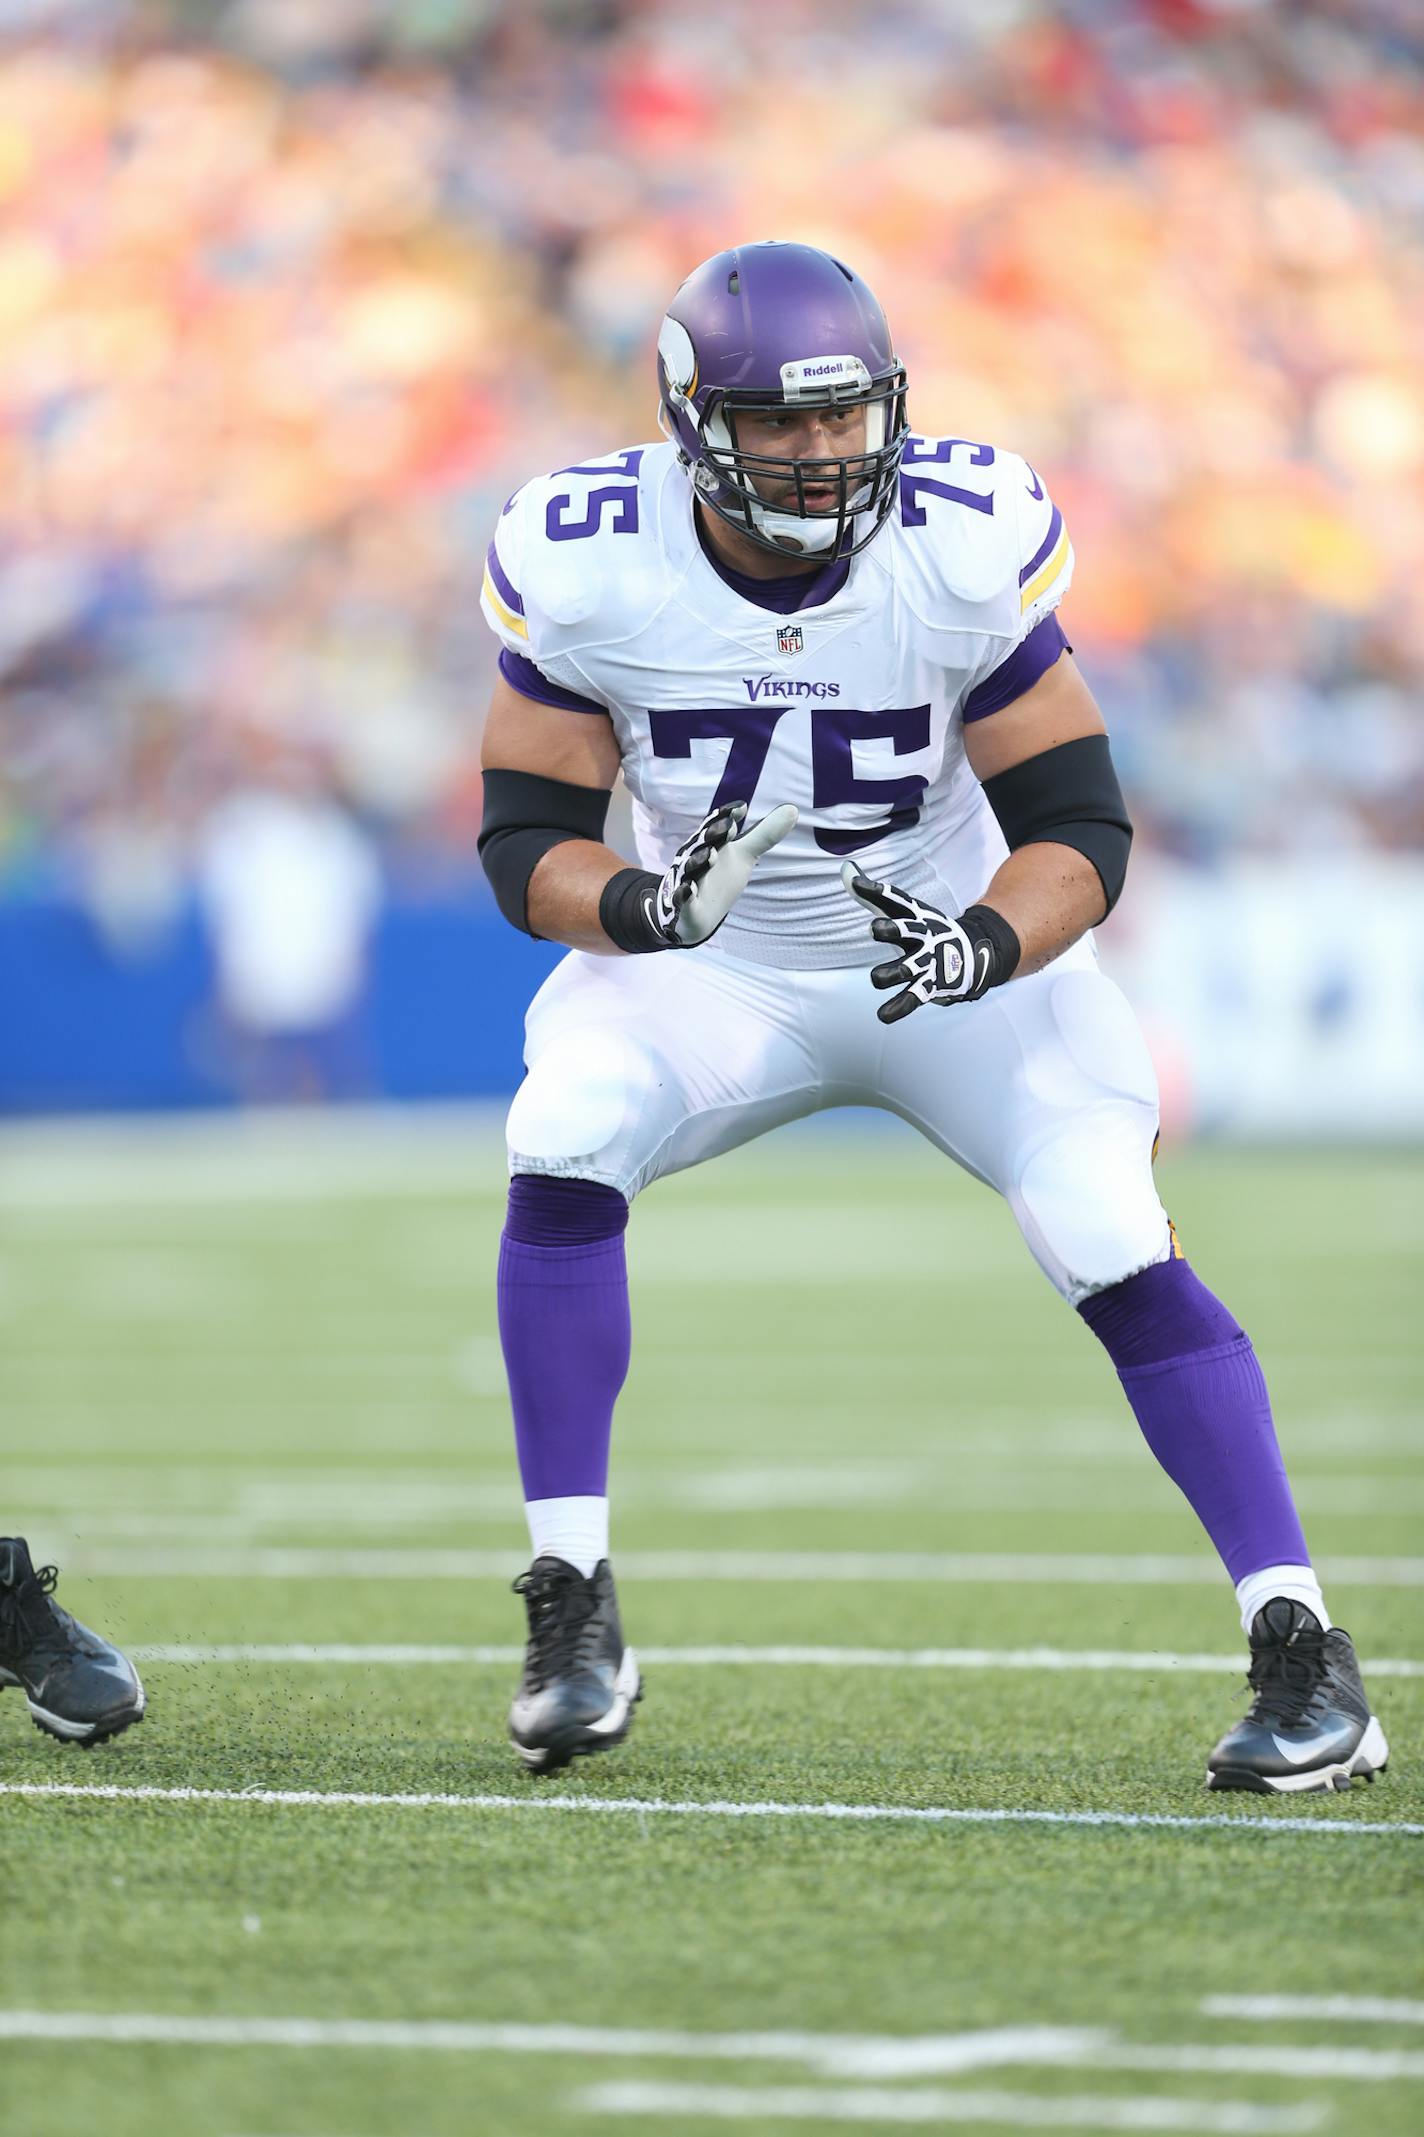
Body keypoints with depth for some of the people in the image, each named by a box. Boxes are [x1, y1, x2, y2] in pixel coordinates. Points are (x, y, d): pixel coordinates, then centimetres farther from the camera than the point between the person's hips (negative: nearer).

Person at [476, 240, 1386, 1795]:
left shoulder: (968, 548, -22)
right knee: (561, 1144, -26)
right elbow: (526, 841, -14)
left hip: (961, 960, -1)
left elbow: (1081, 825, -17)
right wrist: (644, 906, -36)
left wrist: (987, 947, -38)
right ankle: (572, 1615, -16)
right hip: (710, 970, 1)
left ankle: (1303, 1653, -12)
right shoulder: (587, 566, -19)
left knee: (1108, 1241, -20)